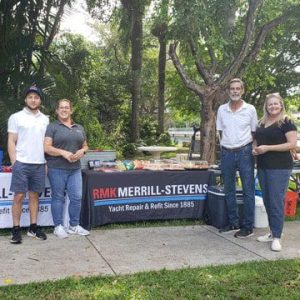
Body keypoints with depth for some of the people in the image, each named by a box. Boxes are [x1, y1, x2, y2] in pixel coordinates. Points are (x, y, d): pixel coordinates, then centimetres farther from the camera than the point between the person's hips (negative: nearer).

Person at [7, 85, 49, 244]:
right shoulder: (16, 117, 2)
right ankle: (16, 229, 7)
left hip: (39, 164, 3)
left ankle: (33, 227, 17)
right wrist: (14, 163, -7)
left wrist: (47, 162, 7)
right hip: (22, 163, -3)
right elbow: (11, 142, 0)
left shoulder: (45, 119, 12)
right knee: (19, 196, -1)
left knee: (34, 195, 9)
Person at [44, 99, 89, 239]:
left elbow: (85, 146, 20)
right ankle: (58, 226, 13)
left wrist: (82, 151, -3)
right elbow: (46, 147, -8)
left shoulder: (79, 128, 16)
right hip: (57, 169, -4)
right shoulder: (52, 127, -1)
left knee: (77, 197, 3)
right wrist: (63, 153, -20)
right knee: (58, 197, 3)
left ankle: (74, 226, 16)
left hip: (75, 169, 5)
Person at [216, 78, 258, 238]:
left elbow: (254, 133, 5)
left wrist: (253, 151, -3)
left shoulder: (250, 109, -1)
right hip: (226, 153, 3)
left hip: (244, 152, -3)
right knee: (229, 190, 11)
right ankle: (233, 223, 24)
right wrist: (224, 148, 5)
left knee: (248, 191, -1)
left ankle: (248, 227, 7)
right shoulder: (222, 109, 6)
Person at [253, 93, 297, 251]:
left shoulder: (286, 123, -7)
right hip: (263, 167, 7)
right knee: (267, 201, 11)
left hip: (279, 167, -7)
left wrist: (267, 148, -19)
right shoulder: (261, 123, 14)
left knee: (276, 202, -6)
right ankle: (272, 232, 23)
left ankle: (277, 237, 2)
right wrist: (255, 149, 2)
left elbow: (292, 144, -15)